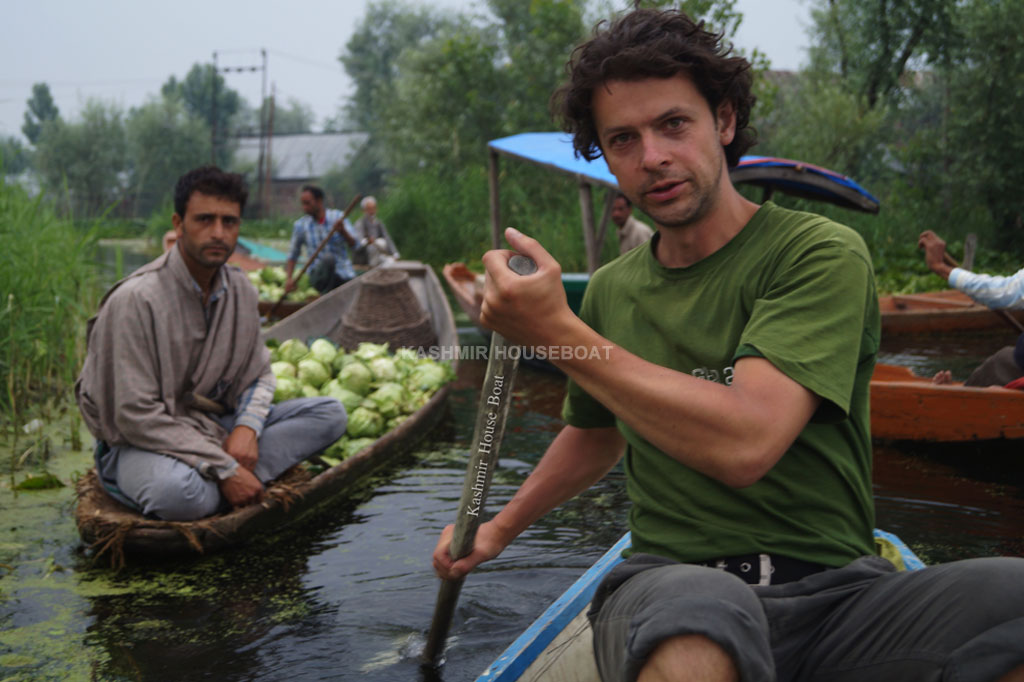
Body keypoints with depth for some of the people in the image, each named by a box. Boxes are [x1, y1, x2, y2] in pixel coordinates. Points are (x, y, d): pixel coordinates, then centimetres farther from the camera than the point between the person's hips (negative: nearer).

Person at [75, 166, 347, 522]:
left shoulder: (240, 290, 1)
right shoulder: (135, 299, -21)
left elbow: (258, 374, 11)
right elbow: (135, 415, -23)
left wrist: (247, 428, -12)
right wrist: (224, 469, -24)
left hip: (211, 427, 8)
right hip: (139, 442, -8)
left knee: (329, 413, -7)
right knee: (181, 493, -43)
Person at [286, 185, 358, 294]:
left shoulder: (338, 217, -2)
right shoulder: (300, 225, 0)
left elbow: (353, 244, -14)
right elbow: (293, 255, 10)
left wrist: (343, 231, -34)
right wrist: (288, 278, -3)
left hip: (344, 276, 2)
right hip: (320, 276, -1)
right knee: (328, 258, -32)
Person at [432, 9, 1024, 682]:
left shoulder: (822, 252, -6)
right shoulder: (612, 290, 11)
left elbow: (745, 443, -23)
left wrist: (558, 333, -19)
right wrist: (502, 527, 29)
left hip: (837, 590, 0)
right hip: (668, 582, 1)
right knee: (699, 609, -39)